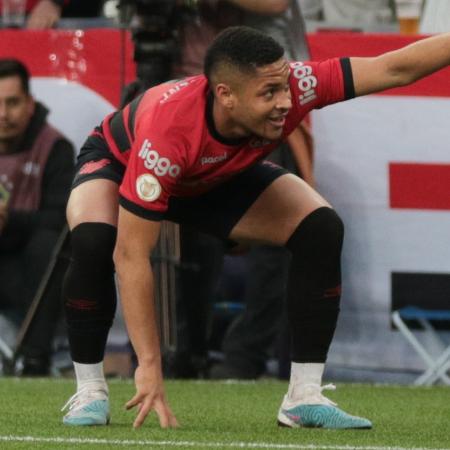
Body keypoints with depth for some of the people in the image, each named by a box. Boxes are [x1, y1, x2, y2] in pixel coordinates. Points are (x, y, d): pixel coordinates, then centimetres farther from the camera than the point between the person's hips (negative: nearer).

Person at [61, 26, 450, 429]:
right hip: (119, 163, -4)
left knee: (322, 230, -15)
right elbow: (131, 255, -43)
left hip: (223, 176, 5)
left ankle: (305, 396, -10)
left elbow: (394, 68, -29)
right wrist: (149, 364, -43)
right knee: (93, 241, -36)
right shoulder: (168, 130, -46)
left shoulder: (288, 88, -35)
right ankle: (89, 392, -18)